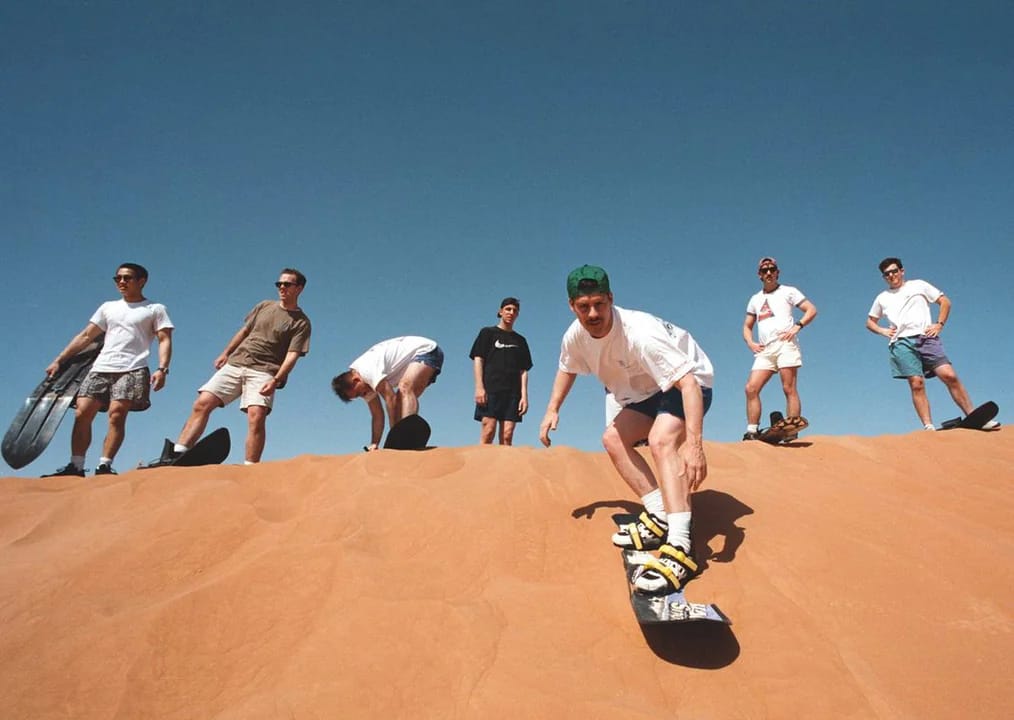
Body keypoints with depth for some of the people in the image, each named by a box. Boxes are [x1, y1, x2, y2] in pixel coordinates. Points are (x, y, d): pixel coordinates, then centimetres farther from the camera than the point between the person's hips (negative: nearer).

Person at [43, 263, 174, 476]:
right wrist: (58, 361, 15)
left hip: (132, 370, -5)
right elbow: (85, 336, 22)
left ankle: (104, 466, -17)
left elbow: (165, 340, 0)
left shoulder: (155, 309, 10)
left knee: (117, 414, -19)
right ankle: (75, 466, -2)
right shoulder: (108, 307, 23)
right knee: (82, 413, -6)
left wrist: (162, 369, -16)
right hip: (100, 368, 5)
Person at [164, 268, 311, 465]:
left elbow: (292, 355, -9)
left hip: (264, 372, -5)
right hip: (235, 364, 5)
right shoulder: (264, 306, 17)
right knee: (202, 403, -8)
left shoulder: (301, 323, 0)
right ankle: (177, 455, -7)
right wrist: (225, 353, 20)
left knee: (256, 416, -24)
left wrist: (277, 379, -21)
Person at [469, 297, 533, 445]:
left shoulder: (520, 340, 20)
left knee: (507, 436, -6)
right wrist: (479, 387, -10)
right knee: (488, 431, -15)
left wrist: (524, 395, 1)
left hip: (513, 392, 3)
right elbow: (478, 359, 3)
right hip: (491, 389, -3)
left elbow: (524, 370, 14)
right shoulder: (488, 333, 12)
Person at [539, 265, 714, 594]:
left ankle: (680, 546, -38)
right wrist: (552, 410, 0)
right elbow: (567, 369, 11)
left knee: (660, 440, -32)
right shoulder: (576, 335, -14)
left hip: (689, 382, -8)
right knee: (613, 439, 0)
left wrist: (694, 444, -51)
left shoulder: (640, 333, -37)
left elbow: (688, 382, -42)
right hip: (648, 390, 9)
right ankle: (660, 518, 5)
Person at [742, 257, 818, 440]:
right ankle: (752, 431, -8)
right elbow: (747, 326, 25)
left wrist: (797, 326, -10)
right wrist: (750, 343, 6)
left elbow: (812, 310, 5)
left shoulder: (788, 291, 12)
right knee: (751, 388, -9)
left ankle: (792, 434, -12)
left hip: (785, 344, -5)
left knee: (789, 389, -10)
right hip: (764, 350, 5)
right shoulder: (755, 299, 24)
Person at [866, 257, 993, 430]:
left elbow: (945, 301, 16)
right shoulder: (882, 298, 21)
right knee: (916, 384, -12)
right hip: (901, 343, 1)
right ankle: (928, 426, -16)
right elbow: (870, 322, 28)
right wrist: (882, 331, 9)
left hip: (926, 337, 0)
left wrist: (939, 324, 3)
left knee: (950, 376, -14)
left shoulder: (918, 285, 17)